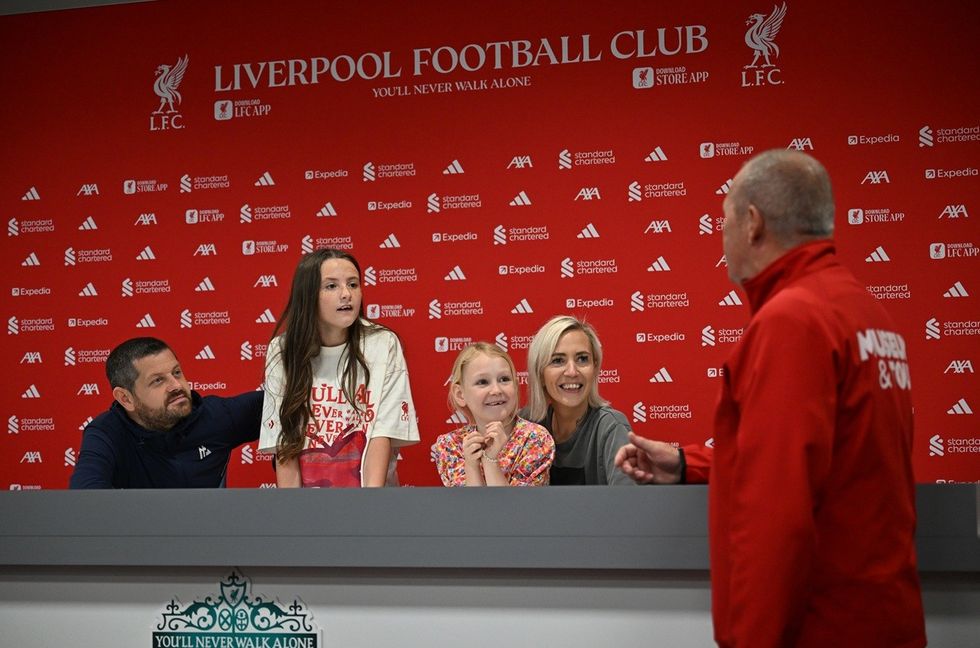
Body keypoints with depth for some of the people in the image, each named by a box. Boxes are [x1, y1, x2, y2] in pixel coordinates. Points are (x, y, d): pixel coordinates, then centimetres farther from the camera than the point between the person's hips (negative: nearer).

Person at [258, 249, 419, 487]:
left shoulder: (383, 345, -1)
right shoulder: (282, 351, 3)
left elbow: (383, 434, -5)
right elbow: (284, 441, 0)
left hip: (368, 485, -2)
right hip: (307, 484, 2)